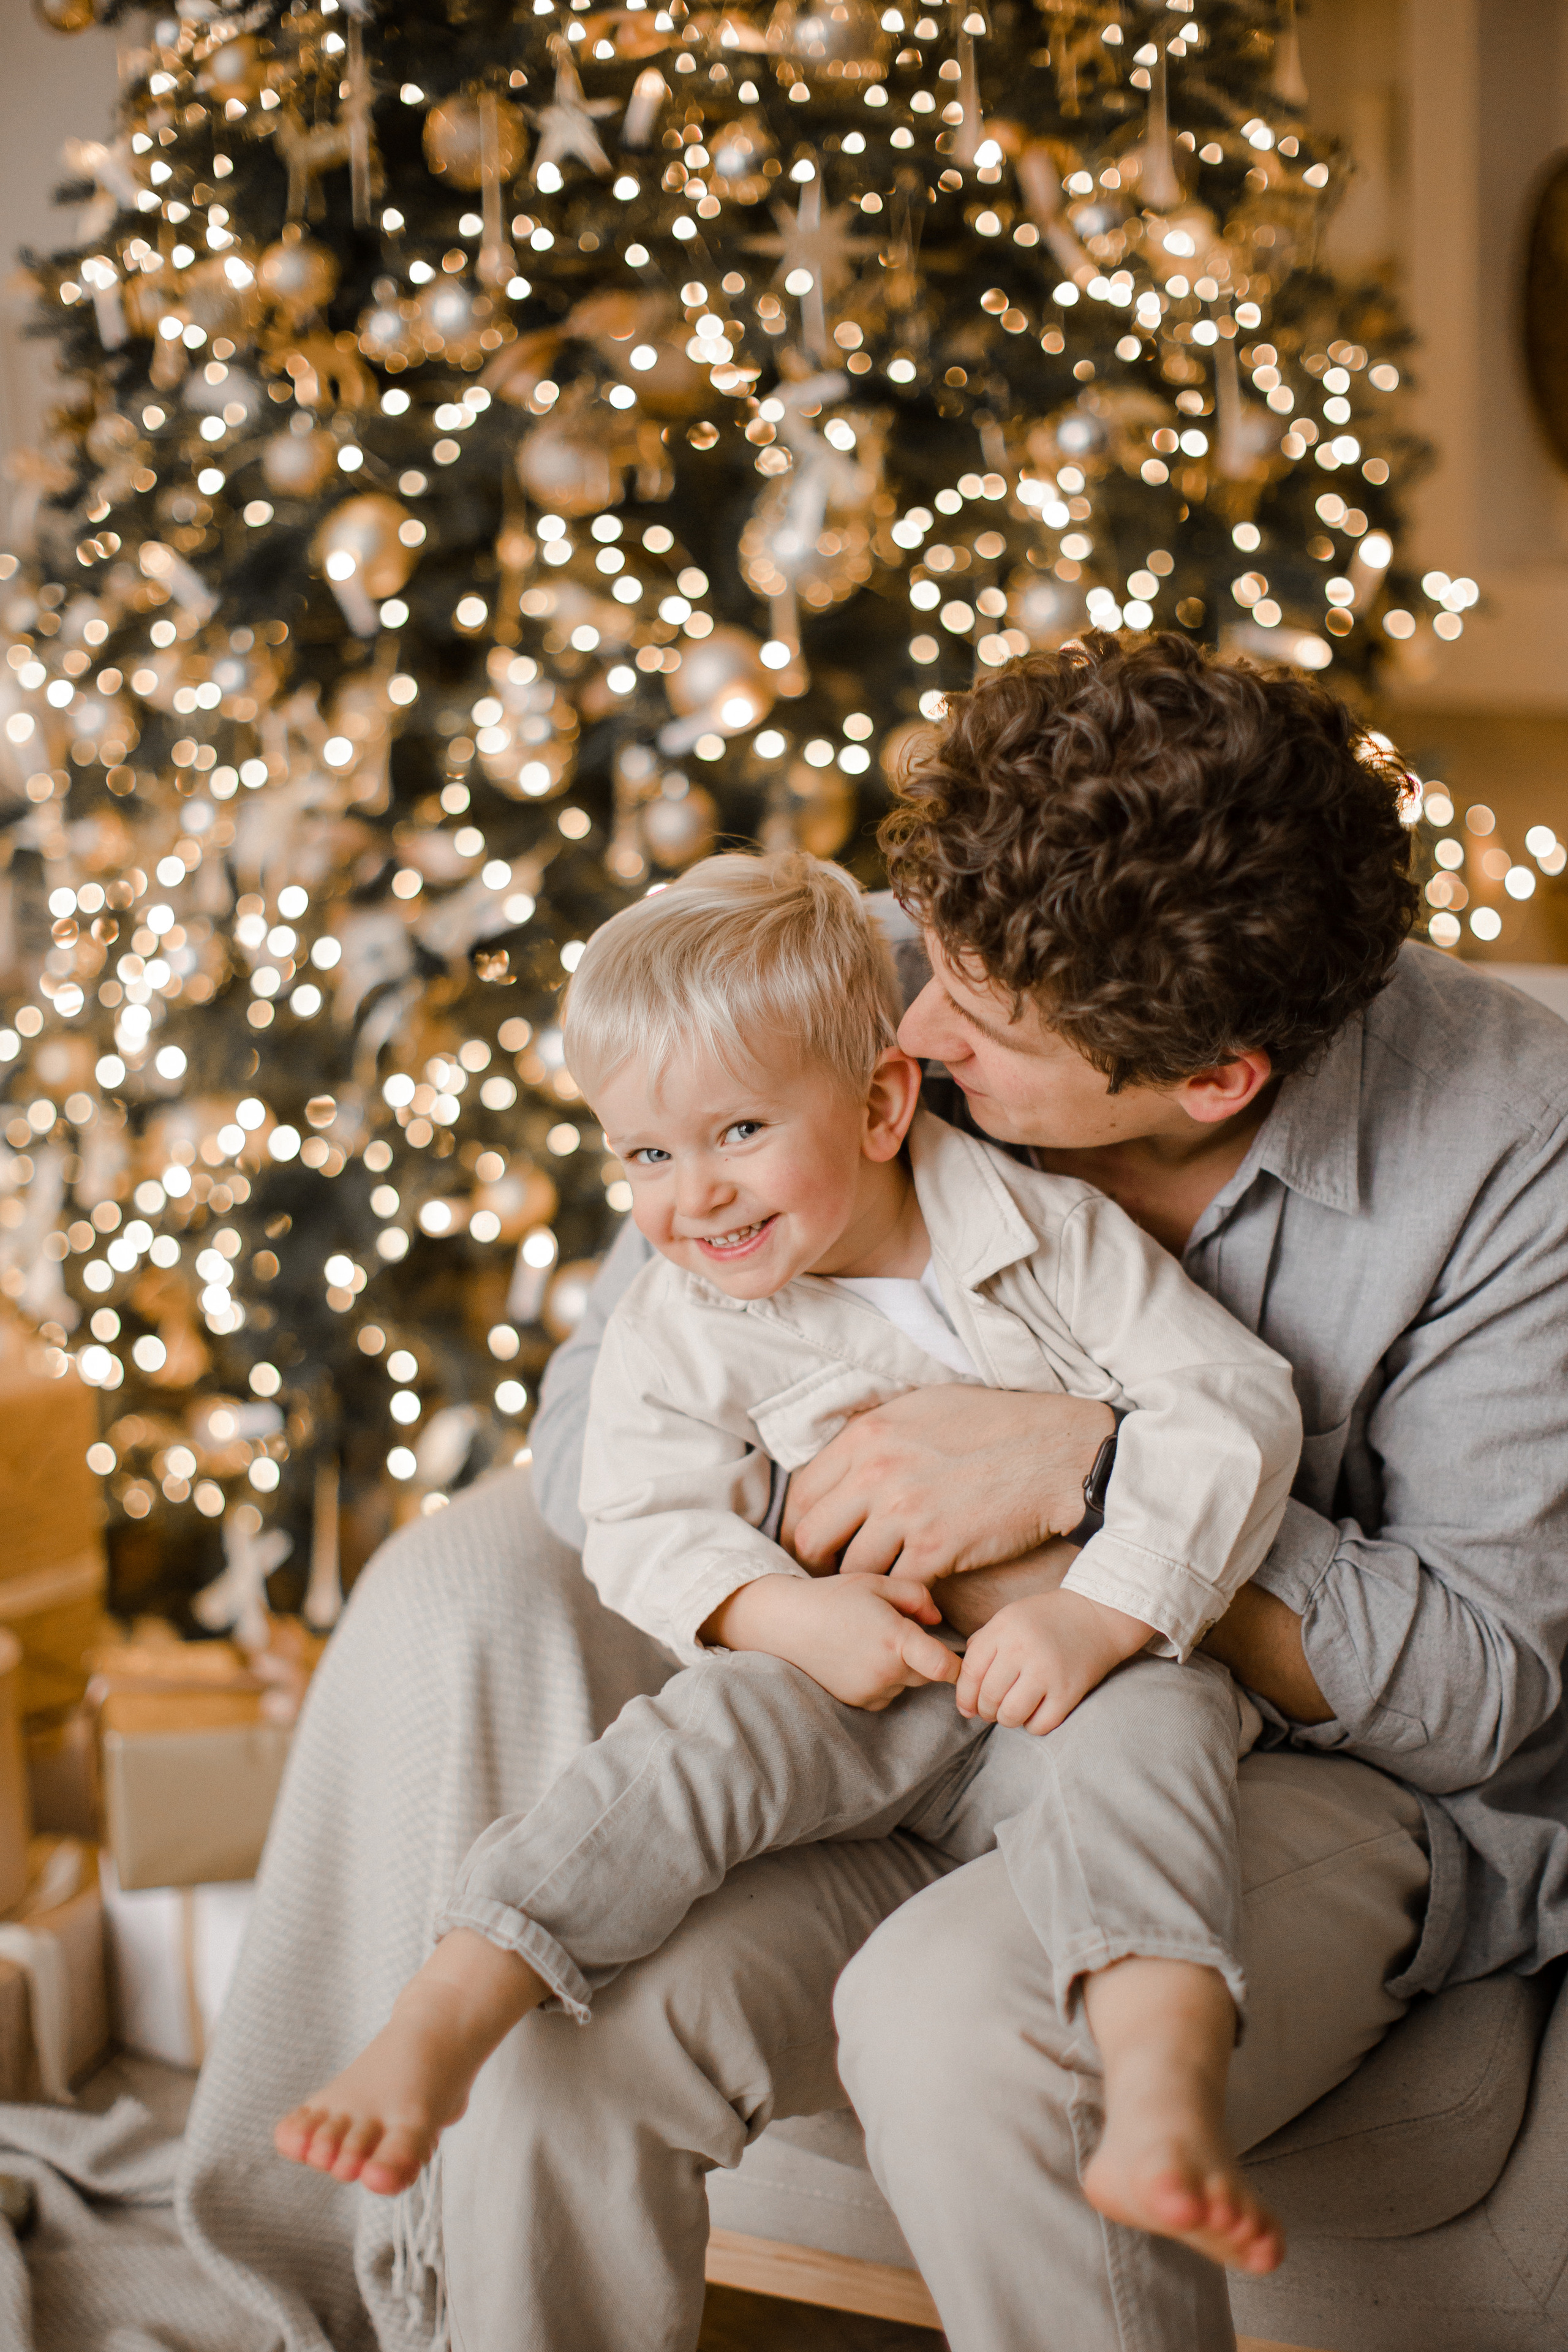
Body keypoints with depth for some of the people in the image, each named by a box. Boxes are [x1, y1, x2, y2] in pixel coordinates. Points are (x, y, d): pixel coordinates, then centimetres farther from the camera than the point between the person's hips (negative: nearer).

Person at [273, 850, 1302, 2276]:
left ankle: (1166, 2097, -50)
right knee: (702, 1741, -27)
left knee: (1152, 1727, -33)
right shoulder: (681, 1327, 3)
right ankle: (436, 2028, -29)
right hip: (868, 1692, 1)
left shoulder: (1054, 1233, -4)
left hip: (1100, 1667, -1)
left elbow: (1234, 1405, -9)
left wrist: (1103, 1613, -22)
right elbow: (645, 1527, 3)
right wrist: (787, 1611, -19)